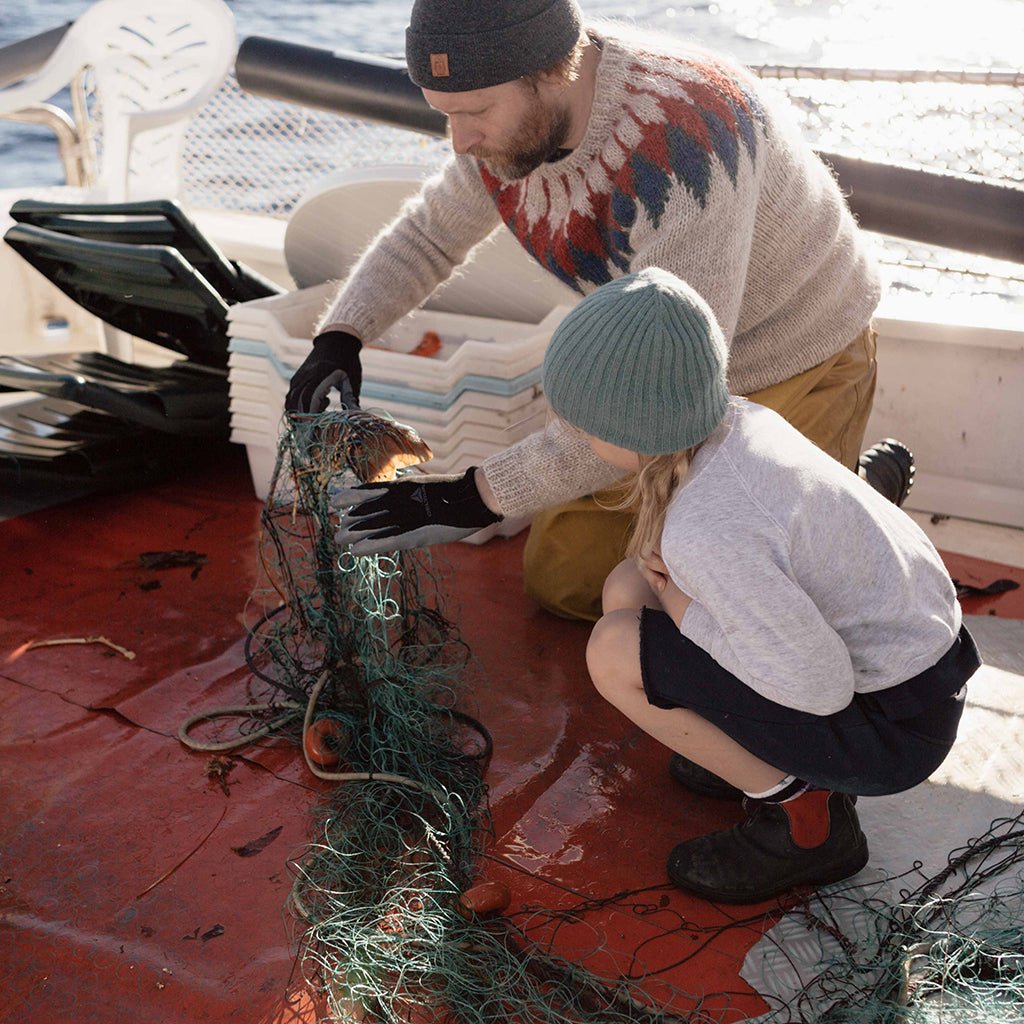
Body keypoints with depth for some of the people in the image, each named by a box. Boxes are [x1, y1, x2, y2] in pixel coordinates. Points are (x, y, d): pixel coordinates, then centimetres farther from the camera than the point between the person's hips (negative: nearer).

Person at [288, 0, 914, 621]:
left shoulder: (679, 144, -40)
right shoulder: (514, 114, -14)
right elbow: (426, 237, 3)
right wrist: (338, 339, -15)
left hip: (799, 370, -7)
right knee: (562, 583, 10)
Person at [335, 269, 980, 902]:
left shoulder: (709, 532, -33)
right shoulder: (728, 420, -6)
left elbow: (821, 686, -27)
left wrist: (679, 604, -15)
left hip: (890, 726, -9)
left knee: (618, 651, -15)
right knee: (627, 590, 5)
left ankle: (805, 820, 0)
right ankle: (776, 758, 14)